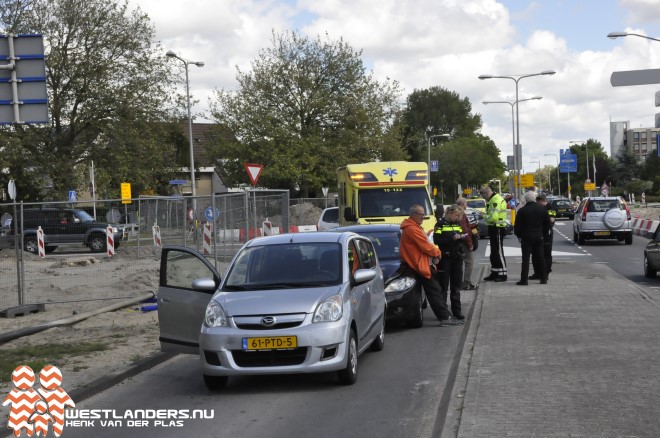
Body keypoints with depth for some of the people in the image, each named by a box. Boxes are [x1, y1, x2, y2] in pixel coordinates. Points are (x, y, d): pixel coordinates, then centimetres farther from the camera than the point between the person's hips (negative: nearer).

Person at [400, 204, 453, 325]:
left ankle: (445, 314, 20)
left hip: (426, 263, 11)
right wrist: (438, 253, -2)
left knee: (436, 290, 14)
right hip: (421, 265, -11)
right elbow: (426, 247, -20)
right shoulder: (412, 229, -19)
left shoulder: (414, 227, 16)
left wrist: (434, 253, 1)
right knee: (434, 292, -9)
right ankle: (444, 317, -8)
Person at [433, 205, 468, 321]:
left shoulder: (458, 224, 13)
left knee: (456, 286, 10)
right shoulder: (440, 224, -4)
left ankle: (456, 311, 15)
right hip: (445, 258, -6)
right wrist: (452, 238, -20)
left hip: (457, 258, 6)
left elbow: (464, 241, 17)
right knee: (443, 286, -3)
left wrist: (463, 238, -5)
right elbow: (437, 241, -14)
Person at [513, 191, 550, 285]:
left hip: (526, 237, -4)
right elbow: (547, 224, 11)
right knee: (540, 258, 12)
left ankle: (524, 280, -6)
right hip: (539, 237, 4)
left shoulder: (522, 210, -8)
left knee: (525, 259, -3)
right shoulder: (542, 209, 5)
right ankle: (544, 278, 14)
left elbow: (517, 226, -6)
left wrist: (518, 235, 9)